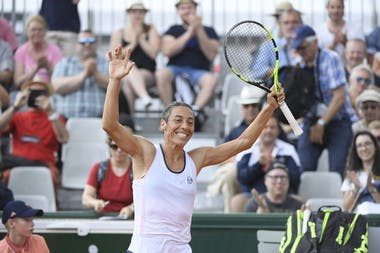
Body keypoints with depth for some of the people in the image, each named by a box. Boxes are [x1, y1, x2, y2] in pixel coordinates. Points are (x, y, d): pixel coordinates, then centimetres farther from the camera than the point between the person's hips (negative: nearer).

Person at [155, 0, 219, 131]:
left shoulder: (208, 31, 15)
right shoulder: (174, 30, 18)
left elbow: (211, 55, -1)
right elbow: (167, 51, -2)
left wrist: (199, 31, -8)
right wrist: (189, 32, -5)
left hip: (199, 72, -1)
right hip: (176, 69, 1)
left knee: (211, 79, -35)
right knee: (161, 74, -34)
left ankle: (195, 111, -47)